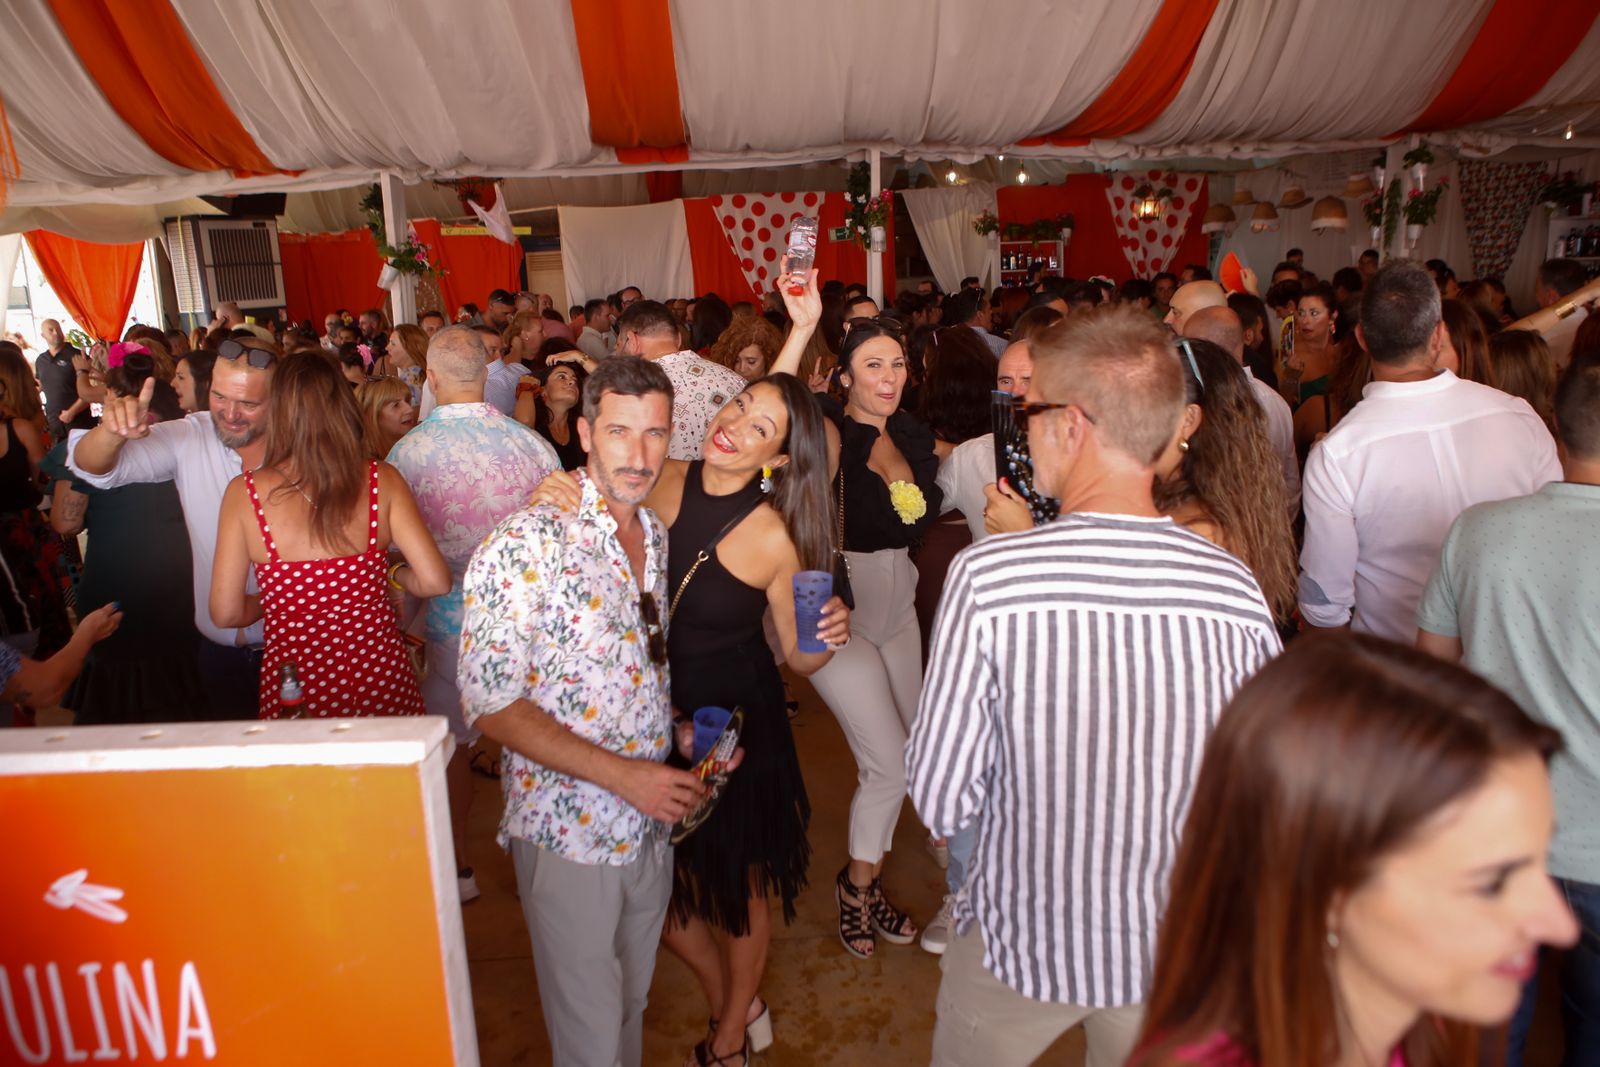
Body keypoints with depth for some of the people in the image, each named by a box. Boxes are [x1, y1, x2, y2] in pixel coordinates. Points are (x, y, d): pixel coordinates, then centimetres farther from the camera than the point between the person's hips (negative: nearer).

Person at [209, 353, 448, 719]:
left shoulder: (244, 492, -9)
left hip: (294, 684, 0)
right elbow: (435, 581, -11)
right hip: (380, 675, 1)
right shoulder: (381, 480, -9)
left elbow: (226, 612, -6)